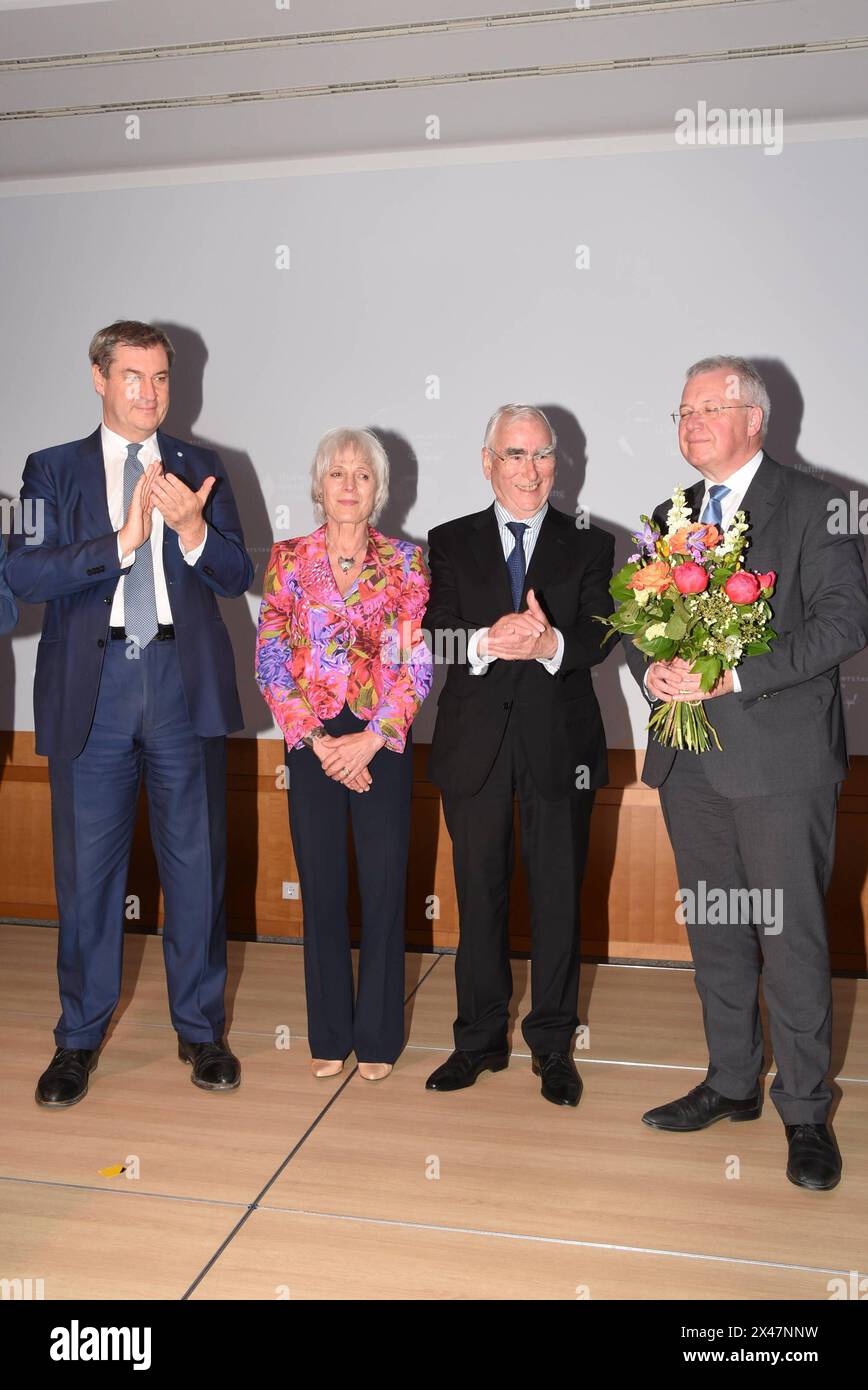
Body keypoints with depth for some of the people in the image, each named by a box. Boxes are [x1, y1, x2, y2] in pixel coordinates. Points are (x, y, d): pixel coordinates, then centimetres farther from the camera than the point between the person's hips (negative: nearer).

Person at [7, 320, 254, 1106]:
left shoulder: (201, 470, 10)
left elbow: (238, 576, 2)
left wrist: (192, 529, -17)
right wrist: (122, 540, -18)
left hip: (183, 685, 1)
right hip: (91, 688, 0)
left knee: (197, 864, 7)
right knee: (87, 870, 7)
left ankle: (200, 1028, 23)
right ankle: (80, 1037, 23)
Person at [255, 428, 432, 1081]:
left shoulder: (405, 561, 3)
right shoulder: (289, 560, 5)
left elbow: (418, 661, -2)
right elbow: (271, 661, 1)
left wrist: (373, 738, -11)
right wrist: (317, 741, -8)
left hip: (383, 742, -1)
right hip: (312, 742, 1)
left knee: (384, 887, 2)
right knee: (322, 888, 6)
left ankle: (378, 1035, 17)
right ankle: (330, 1034, 21)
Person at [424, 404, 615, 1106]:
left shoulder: (590, 544, 7)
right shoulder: (451, 542, 9)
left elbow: (599, 637, -6)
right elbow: (435, 635, -4)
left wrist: (549, 644, -27)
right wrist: (486, 642, -24)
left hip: (560, 740, 0)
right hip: (475, 740, 1)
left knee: (559, 896, 6)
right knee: (479, 894, 9)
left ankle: (552, 1045, 21)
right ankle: (481, 1039, 24)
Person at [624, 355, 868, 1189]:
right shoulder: (672, 517, 15)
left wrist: (734, 675, -20)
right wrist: (651, 669, -6)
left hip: (780, 758, -6)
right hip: (692, 763, 6)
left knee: (791, 939, -1)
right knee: (714, 934, 15)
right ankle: (732, 1082, 30)